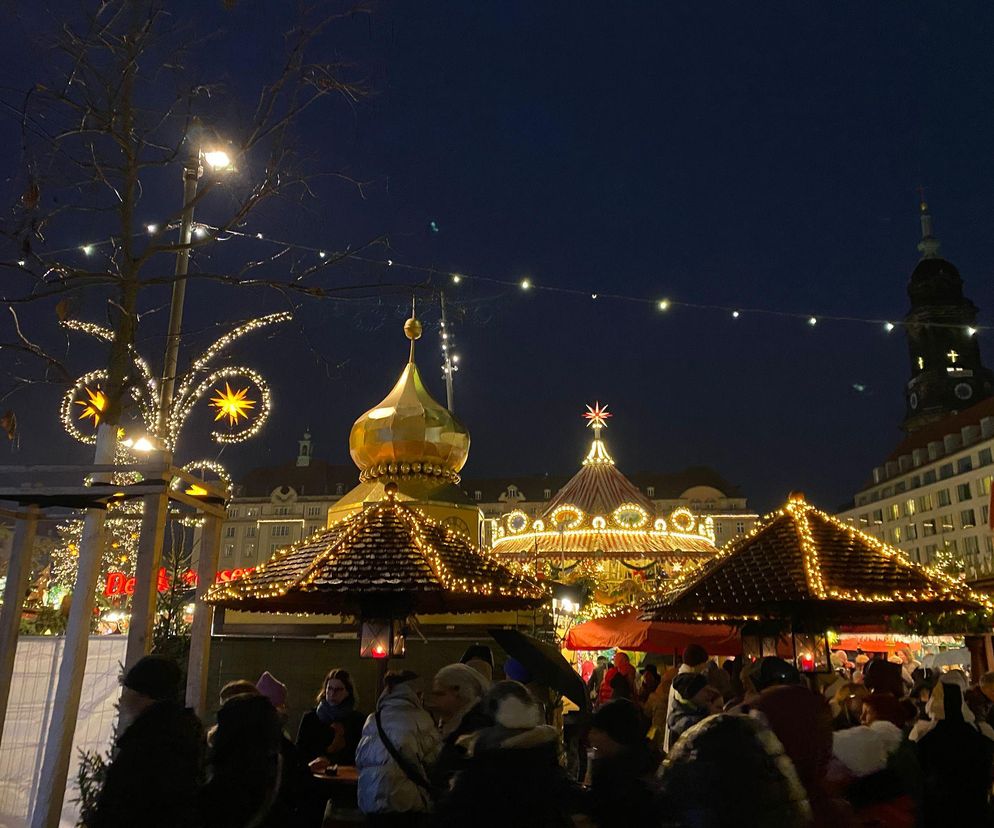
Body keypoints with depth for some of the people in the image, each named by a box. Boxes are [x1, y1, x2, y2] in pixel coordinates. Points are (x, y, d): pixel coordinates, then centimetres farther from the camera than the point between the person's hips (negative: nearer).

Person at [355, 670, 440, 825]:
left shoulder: (372, 721, 4)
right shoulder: (420, 719, -7)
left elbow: (360, 760, 8)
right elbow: (435, 760, -5)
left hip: (372, 802, 4)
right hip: (409, 803, -4)